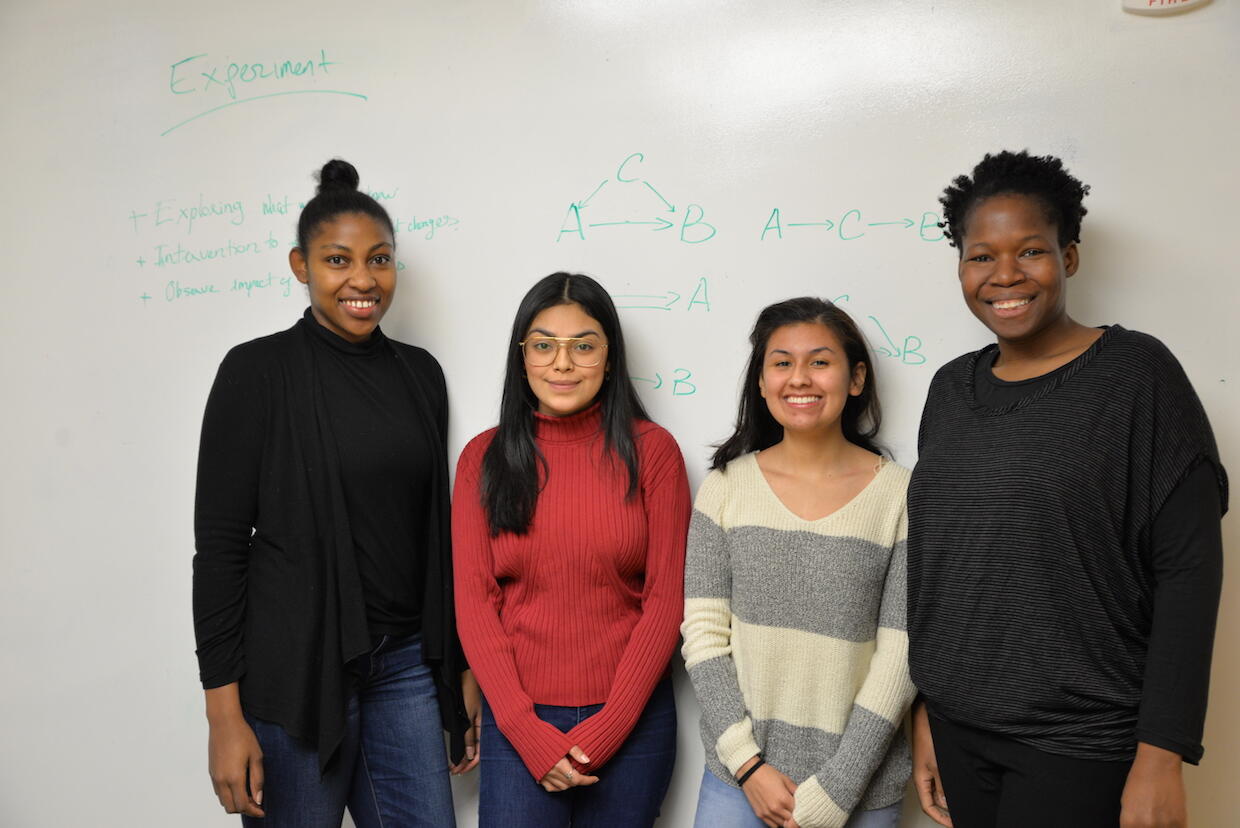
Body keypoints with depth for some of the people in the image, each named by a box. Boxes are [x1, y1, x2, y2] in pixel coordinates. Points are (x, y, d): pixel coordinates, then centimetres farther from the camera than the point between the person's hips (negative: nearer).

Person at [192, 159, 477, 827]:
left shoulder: (418, 372, 8)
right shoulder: (258, 371, -6)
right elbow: (219, 544, -8)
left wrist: (462, 667, 12)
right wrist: (223, 712, -11)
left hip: (406, 662, 4)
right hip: (296, 664, -4)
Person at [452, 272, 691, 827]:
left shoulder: (651, 450, -4)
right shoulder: (484, 457, 0)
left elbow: (666, 600, -5)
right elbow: (474, 602, -2)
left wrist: (604, 730, -9)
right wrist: (527, 731, -10)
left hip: (631, 719, 0)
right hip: (517, 722, 1)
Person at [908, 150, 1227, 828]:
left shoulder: (1138, 373, -8)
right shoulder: (951, 388, 6)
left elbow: (1188, 570, -11)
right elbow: (931, 562, 10)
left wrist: (1161, 756, -13)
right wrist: (925, 709, 9)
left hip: (1080, 746, -4)